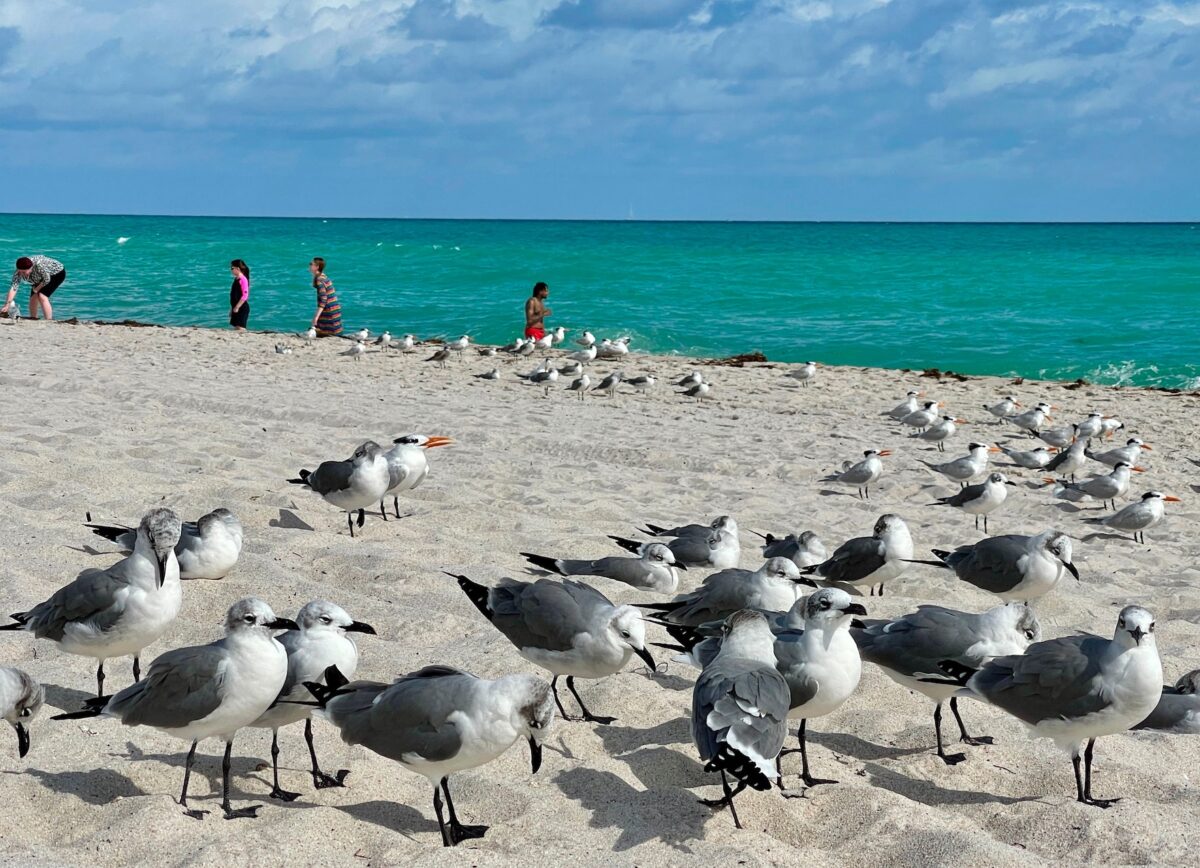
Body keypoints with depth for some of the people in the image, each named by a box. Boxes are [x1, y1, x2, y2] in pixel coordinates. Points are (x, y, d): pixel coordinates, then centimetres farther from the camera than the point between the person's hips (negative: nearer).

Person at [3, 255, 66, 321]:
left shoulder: (38, 265, -40)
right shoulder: (18, 273, -23)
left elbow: (47, 280, -27)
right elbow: (13, 288, -27)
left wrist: (37, 289, -15)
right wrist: (7, 306, -34)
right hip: (40, 279, 6)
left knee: (42, 296, -22)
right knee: (33, 297, -4)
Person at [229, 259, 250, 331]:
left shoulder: (243, 279, -16)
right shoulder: (236, 279, 12)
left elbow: (245, 295, -21)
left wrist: (237, 307, -20)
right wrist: (232, 308, 20)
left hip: (242, 308, -10)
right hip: (236, 308, 10)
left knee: (241, 328, -12)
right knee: (236, 328, 10)